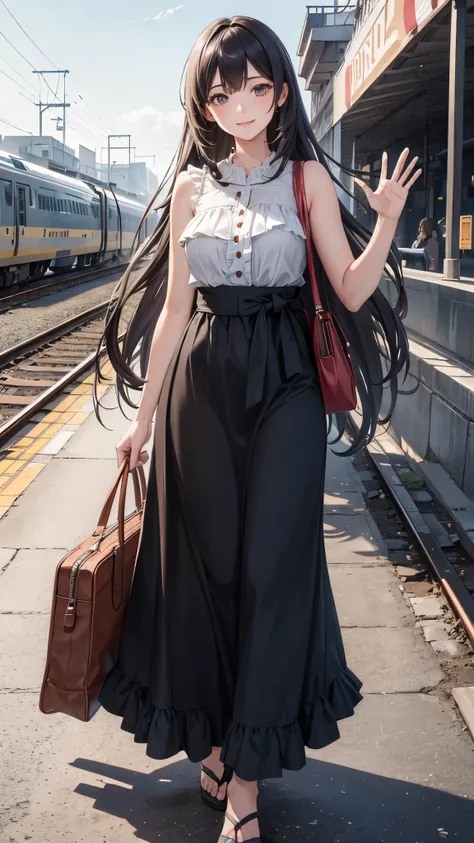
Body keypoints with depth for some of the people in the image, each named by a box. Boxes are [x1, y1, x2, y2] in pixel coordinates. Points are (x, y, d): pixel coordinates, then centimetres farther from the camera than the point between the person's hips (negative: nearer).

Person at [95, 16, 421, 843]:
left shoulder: (306, 178, 3)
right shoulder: (191, 186, 8)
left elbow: (351, 291, -3)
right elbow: (173, 307, 10)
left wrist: (387, 222, -21)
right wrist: (145, 414, 10)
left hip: (284, 382, -2)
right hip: (201, 381, 2)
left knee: (270, 564, -2)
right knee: (205, 562, 7)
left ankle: (246, 771, 8)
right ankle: (212, 735, 26)